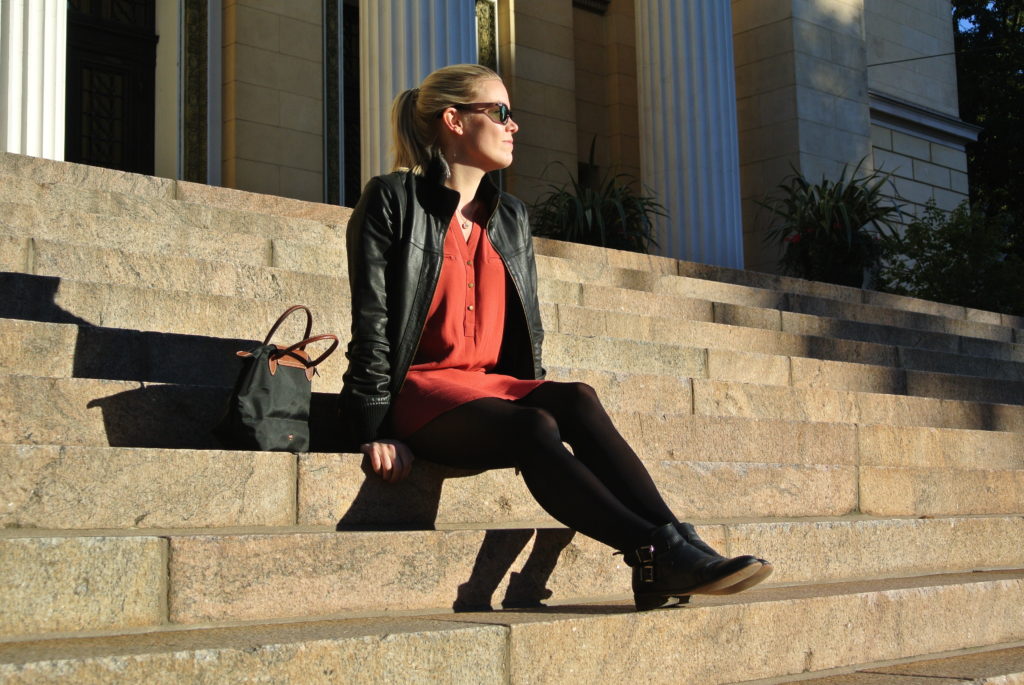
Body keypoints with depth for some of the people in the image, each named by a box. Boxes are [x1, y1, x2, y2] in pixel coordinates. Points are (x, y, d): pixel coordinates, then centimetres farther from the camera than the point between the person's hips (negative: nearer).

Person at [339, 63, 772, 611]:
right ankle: (662, 553, -41)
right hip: (419, 390, -5)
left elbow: (528, 326, 21)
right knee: (534, 427, -34)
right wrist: (378, 429, -13)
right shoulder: (393, 201, 2)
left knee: (576, 399, -28)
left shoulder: (510, 217, 20)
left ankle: (680, 551, -40)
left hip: (496, 385, 5)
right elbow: (371, 319, -5)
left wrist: (537, 394, 5)